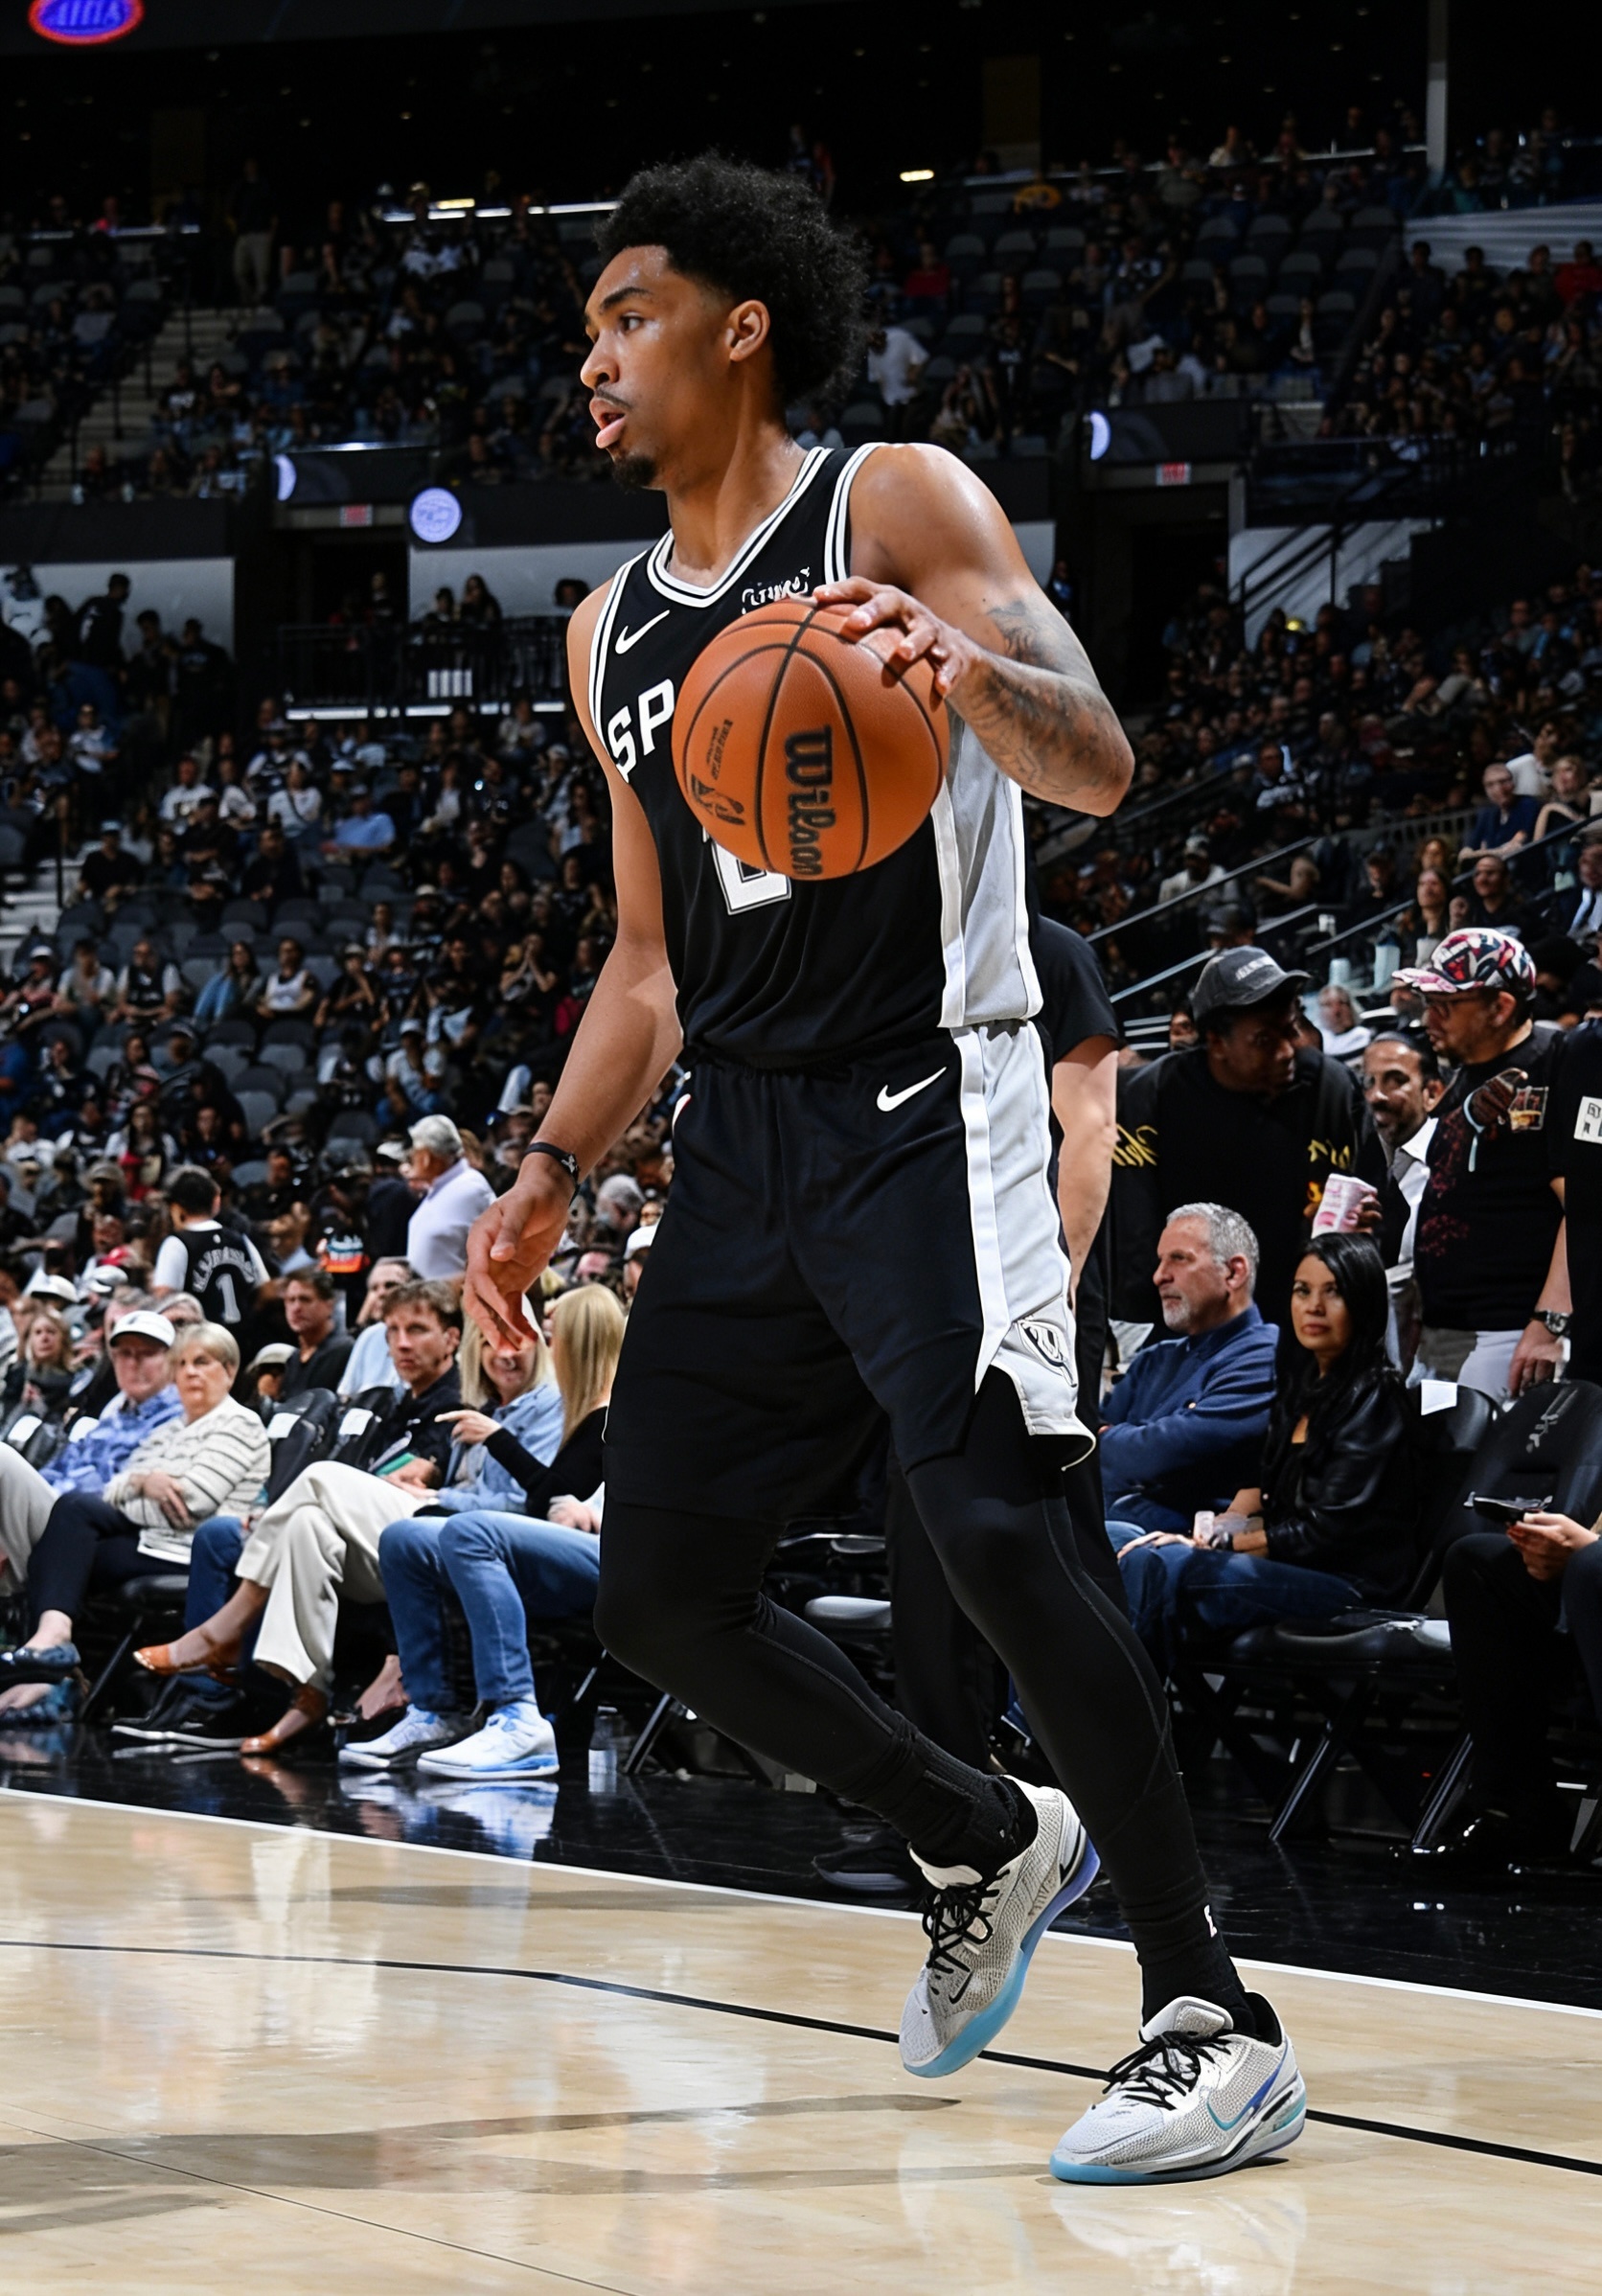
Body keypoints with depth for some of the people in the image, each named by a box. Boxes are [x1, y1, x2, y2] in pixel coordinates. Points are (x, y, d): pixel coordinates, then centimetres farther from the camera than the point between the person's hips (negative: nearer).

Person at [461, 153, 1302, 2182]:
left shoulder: (893, 505, -4)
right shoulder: (611, 636, 18)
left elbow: (1099, 766, -16)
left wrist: (971, 669, -37)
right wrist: (551, 1176, 10)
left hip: (924, 1101, -8)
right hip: (744, 1139, 8)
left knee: (990, 1522, -22)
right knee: (657, 1585, 4)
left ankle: (1215, 2022, -18)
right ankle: (987, 1843, 25)